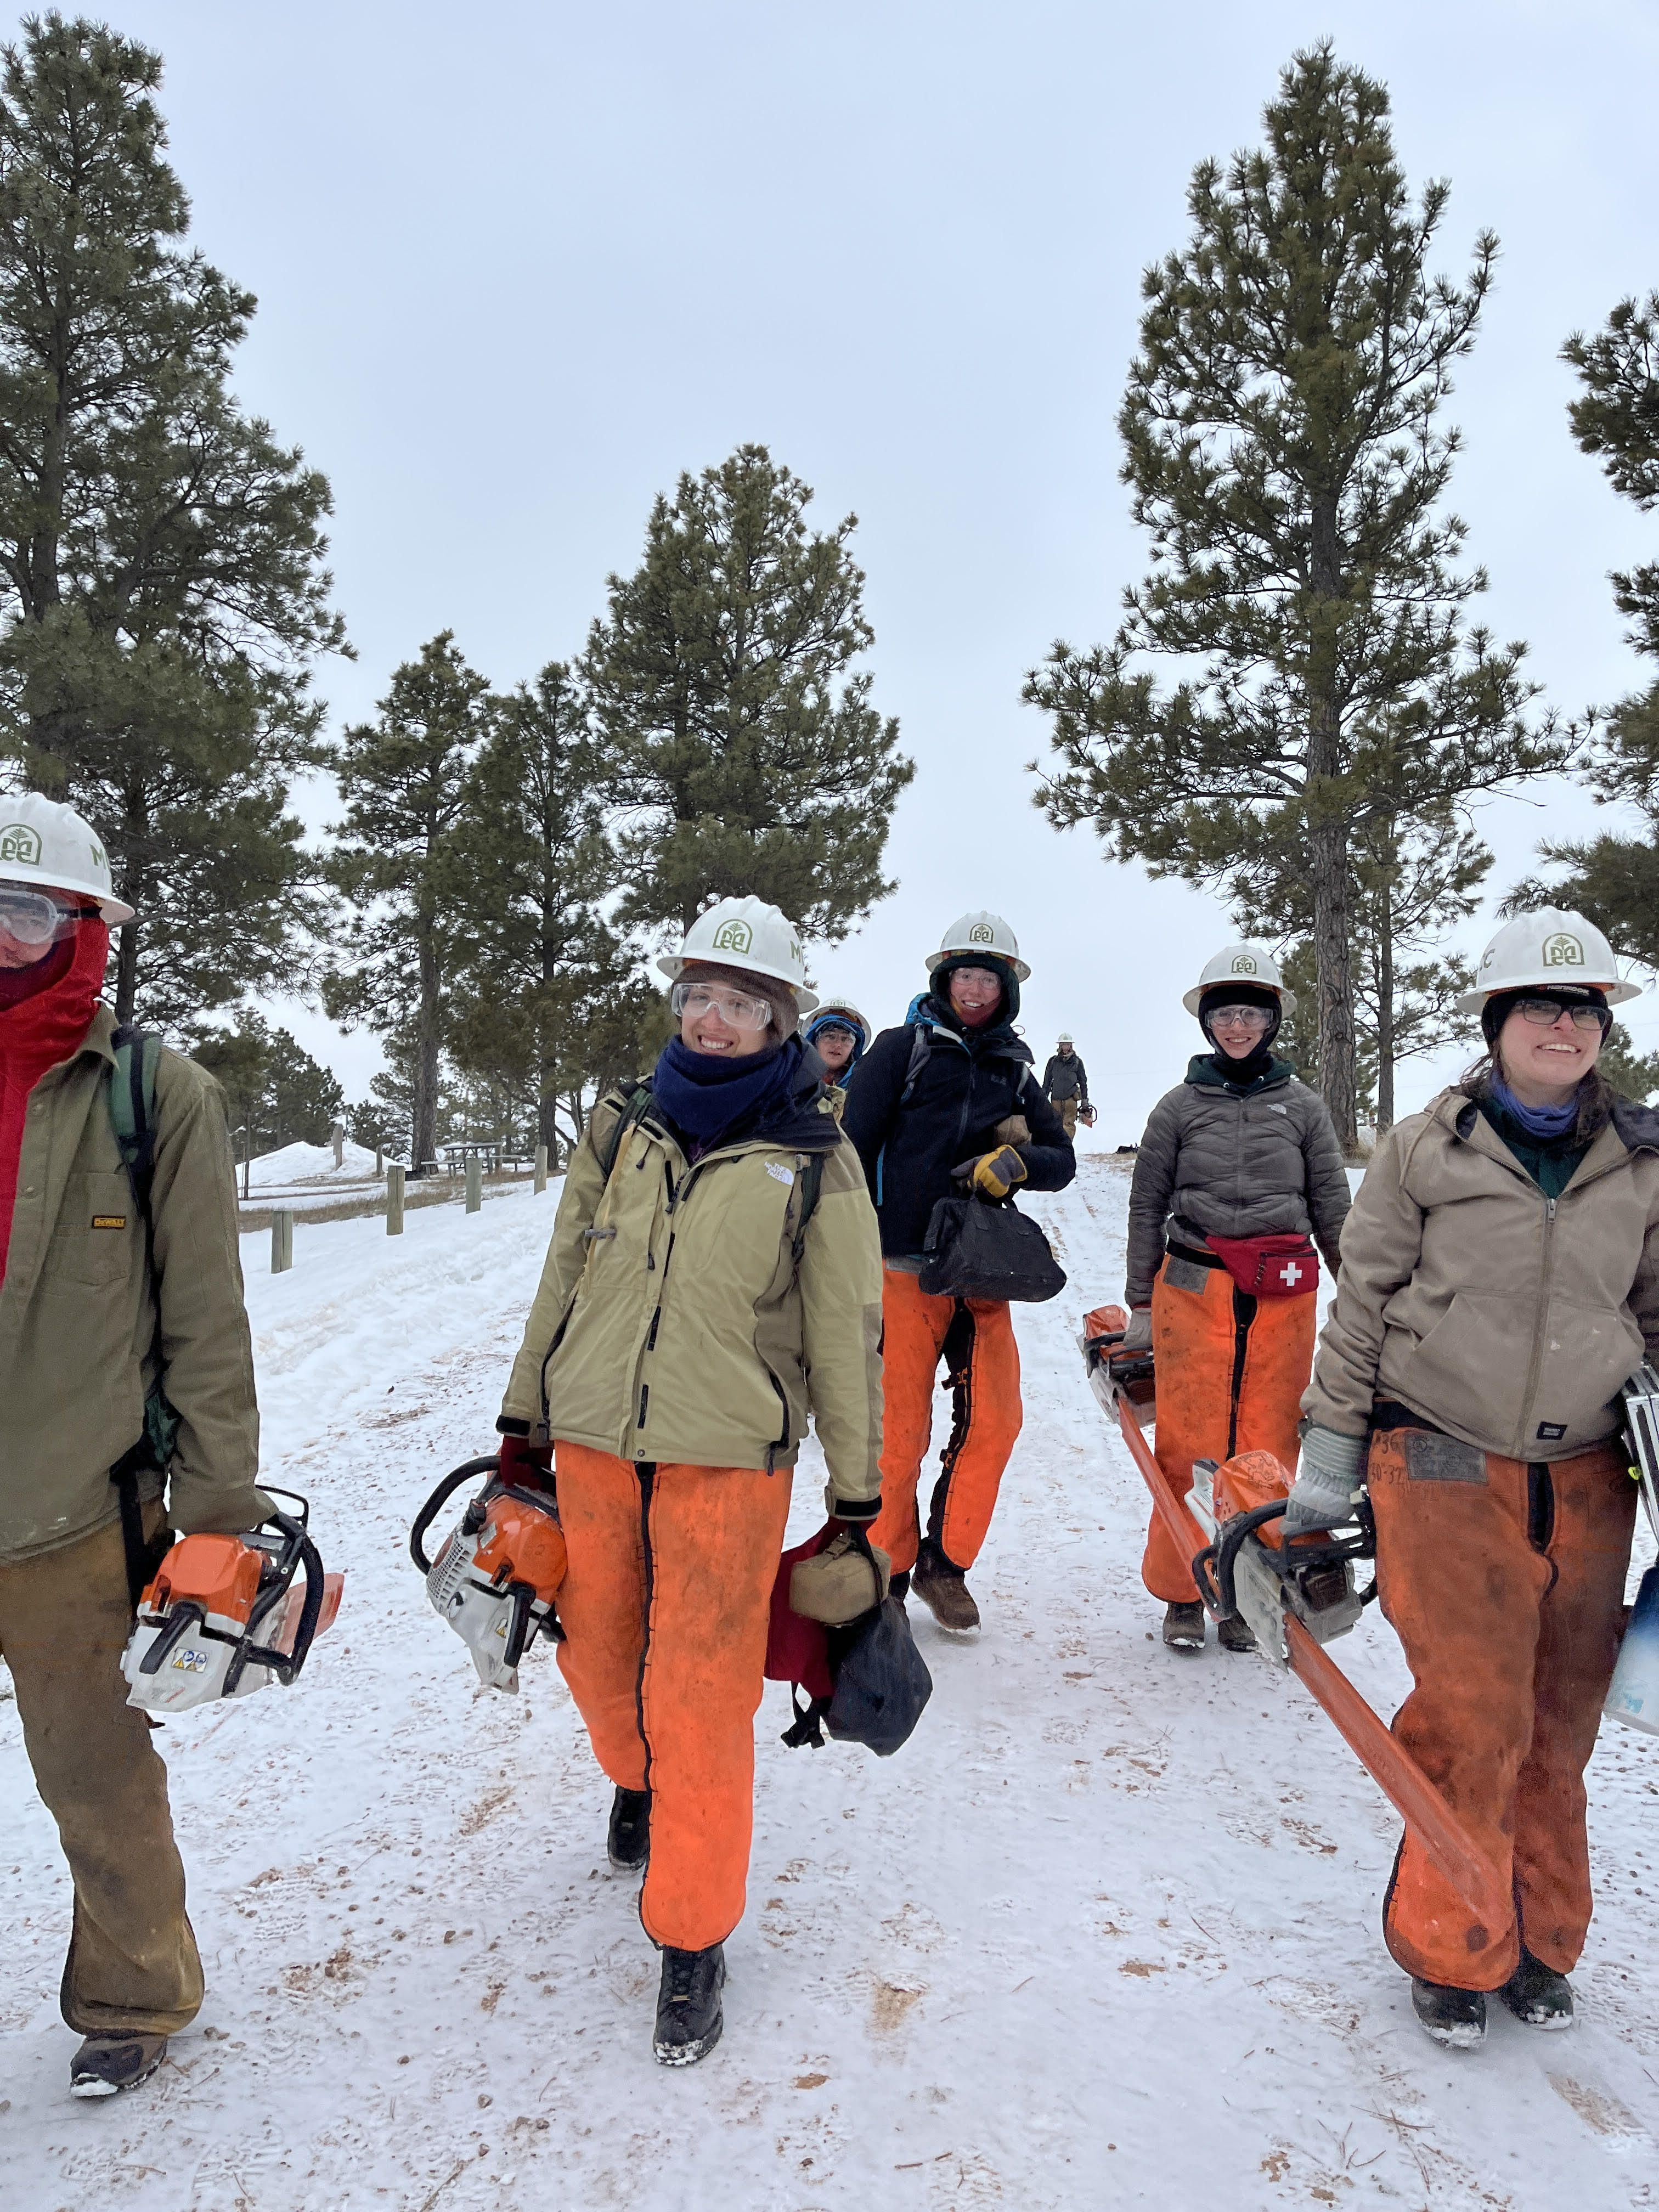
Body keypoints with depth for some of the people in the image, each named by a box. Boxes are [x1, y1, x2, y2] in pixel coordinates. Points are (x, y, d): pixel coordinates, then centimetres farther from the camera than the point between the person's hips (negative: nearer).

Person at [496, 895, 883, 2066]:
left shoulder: (814, 1157, -4)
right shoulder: (623, 1127, 5)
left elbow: (847, 1333, 0)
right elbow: (563, 1281, 12)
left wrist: (859, 1495, 0)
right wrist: (522, 1424, 14)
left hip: (727, 1460, -4)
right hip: (591, 1445, 4)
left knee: (701, 1701, -1)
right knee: (598, 1655, 19)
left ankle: (694, 1937, 19)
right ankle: (638, 1778, 51)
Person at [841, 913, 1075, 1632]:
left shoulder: (1015, 1069, 14)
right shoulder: (903, 1048, 0)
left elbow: (1062, 1159, 10)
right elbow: (853, 1152, -3)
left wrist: (1017, 1161, -13)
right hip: (905, 1268, -4)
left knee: (994, 1421, 1)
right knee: (900, 1431, -1)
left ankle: (944, 1564, 19)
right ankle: (887, 1572, 18)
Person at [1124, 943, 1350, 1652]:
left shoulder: (1303, 1107, 9)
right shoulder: (1180, 1106, 6)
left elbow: (1333, 1209, 11)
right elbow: (1147, 1208, 8)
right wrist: (1141, 1306, 7)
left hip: (1283, 1300, 1)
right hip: (1194, 1292, -1)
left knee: (1267, 1449, 4)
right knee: (1189, 1446, 0)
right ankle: (1181, 1593, 15)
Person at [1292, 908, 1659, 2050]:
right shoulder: (1426, 1147, -3)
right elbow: (1362, 1302, 0)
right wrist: (1329, 1464, 1)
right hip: (1446, 1465, -3)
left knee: (1560, 1725, 10)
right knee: (1474, 1716, -3)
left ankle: (1540, 1938, 33)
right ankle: (1453, 1948, 20)